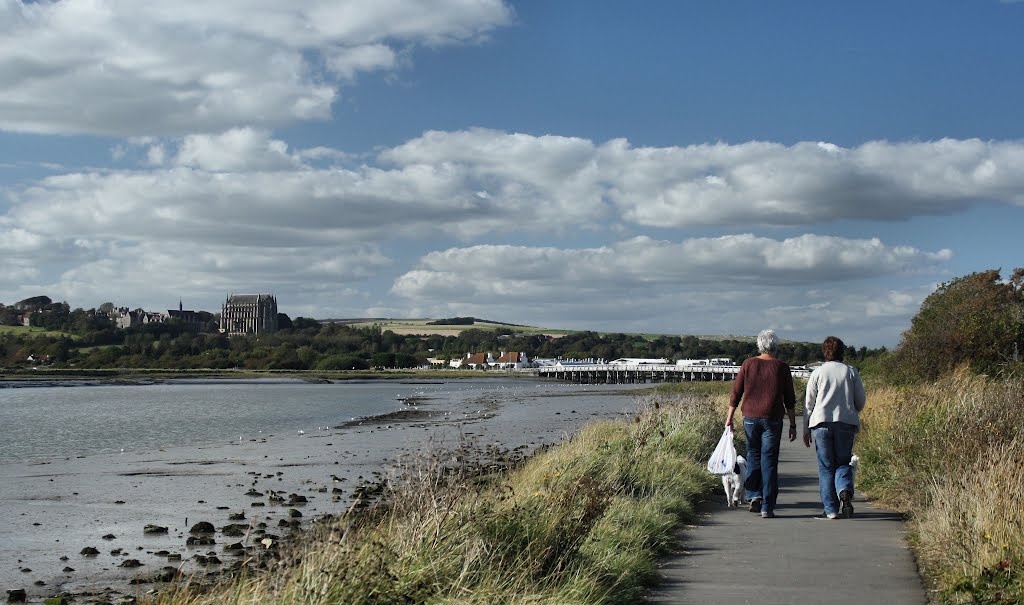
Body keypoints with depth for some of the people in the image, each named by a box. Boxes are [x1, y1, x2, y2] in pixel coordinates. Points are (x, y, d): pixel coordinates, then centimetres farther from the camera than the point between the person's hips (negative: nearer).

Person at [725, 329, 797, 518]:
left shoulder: (748, 364, 2)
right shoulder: (782, 368, 0)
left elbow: (736, 393, 2)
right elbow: (790, 400, 2)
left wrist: (729, 417, 8)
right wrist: (793, 425, 7)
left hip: (750, 417, 1)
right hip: (772, 419, -1)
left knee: (753, 455, 19)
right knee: (769, 461, 2)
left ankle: (754, 495, 5)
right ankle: (767, 507, 0)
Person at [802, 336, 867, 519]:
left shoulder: (817, 373, 2)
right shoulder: (851, 371, 5)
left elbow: (809, 403, 3)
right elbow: (861, 400, 7)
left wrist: (806, 429, 9)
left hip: (821, 423, -1)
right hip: (846, 423, 1)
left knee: (826, 467, 6)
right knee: (843, 463, 11)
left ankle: (831, 509, 2)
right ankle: (845, 491, -19)